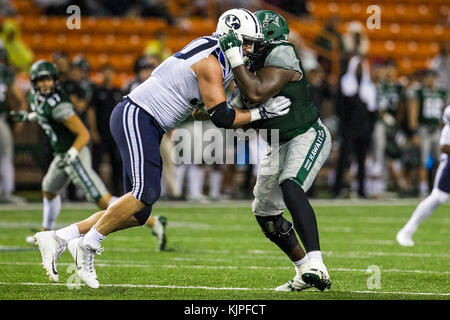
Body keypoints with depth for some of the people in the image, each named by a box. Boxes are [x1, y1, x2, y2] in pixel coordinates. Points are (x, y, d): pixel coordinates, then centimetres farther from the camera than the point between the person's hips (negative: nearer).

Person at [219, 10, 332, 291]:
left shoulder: (281, 54, -19)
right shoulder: (253, 62, 7)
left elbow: (256, 93, -32)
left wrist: (234, 55, -28)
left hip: (308, 136, -10)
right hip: (280, 145, 10)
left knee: (290, 187, -34)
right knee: (265, 213, 11)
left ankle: (316, 267, -42)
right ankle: (305, 273, 23)